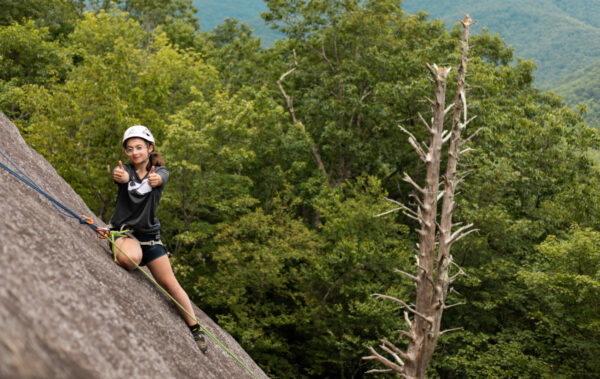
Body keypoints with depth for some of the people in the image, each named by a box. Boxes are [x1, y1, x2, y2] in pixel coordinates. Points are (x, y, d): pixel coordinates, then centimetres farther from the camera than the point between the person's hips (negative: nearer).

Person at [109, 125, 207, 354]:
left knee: (170, 283, -4)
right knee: (131, 258, -37)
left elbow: (160, 178, -27)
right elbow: (122, 175, -29)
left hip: (149, 233, 1)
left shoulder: (160, 171, -1)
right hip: (124, 231, -1)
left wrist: (155, 179, -54)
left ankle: (196, 329, 6)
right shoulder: (125, 169, -2)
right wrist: (120, 176, -56)